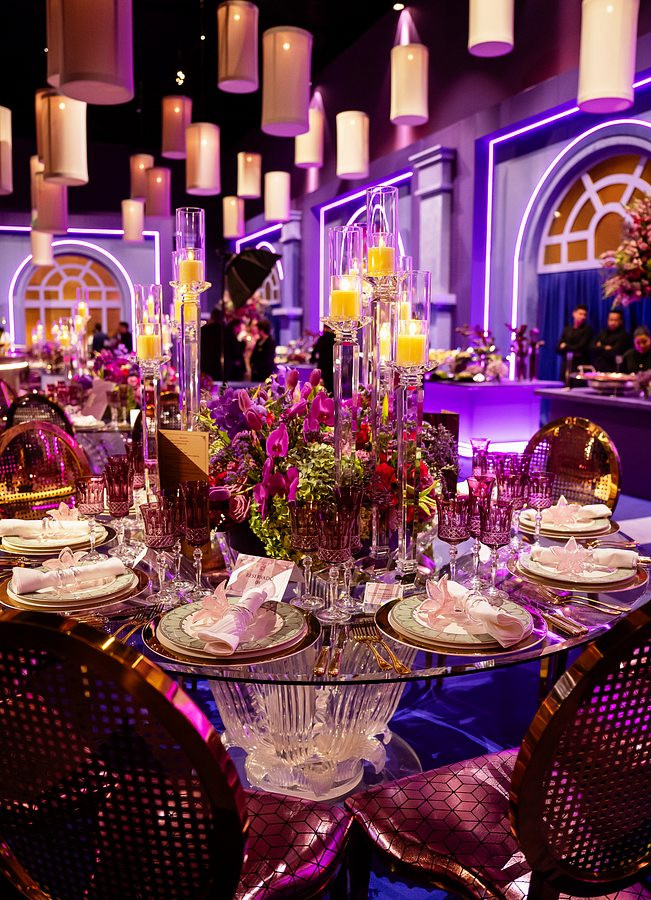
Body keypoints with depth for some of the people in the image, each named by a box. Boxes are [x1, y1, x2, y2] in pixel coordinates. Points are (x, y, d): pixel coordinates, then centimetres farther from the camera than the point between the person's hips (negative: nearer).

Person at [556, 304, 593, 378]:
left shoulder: (587, 329, -1)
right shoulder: (567, 329, 13)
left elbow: (580, 348, -11)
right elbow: (558, 349, 8)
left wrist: (566, 347, 0)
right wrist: (572, 351, -7)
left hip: (581, 366, -4)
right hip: (566, 366, 4)